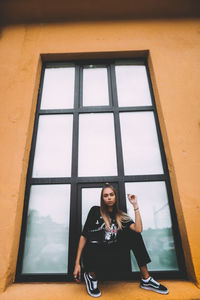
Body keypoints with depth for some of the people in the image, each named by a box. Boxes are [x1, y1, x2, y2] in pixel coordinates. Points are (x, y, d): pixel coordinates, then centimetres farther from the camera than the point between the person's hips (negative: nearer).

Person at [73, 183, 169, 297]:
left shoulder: (121, 216, 8)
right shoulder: (95, 211, 0)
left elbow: (138, 229, -10)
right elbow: (84, 236, -1)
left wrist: (135, 205, -7)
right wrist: (77, 263, -6)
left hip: (111, 252, 4)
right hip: (93, 253, -4)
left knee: (134, 234, -10)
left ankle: (146, 280, -3)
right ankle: (91, 275, -2)